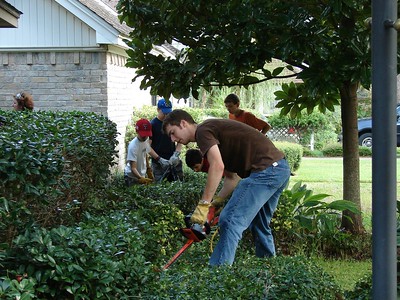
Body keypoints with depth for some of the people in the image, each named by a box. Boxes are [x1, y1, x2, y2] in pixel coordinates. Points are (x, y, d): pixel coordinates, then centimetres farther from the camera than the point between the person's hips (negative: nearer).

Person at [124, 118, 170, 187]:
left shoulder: (146, 139, -3)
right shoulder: (133, 146, -27)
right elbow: (133, 168, -30)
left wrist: (149, 170, 19)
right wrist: (140, 178, -45)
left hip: (143, 175, 8)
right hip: (132, 177, -8)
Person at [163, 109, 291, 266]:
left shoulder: (203, 131, -4)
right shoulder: (215, 133, 25)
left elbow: (217, 166, -21)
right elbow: (232, 176, 23)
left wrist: (204, 205, -19)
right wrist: (217, 202, 12)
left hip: (265, 170, -10)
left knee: (230, 221, -12)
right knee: (260, 225, 23)